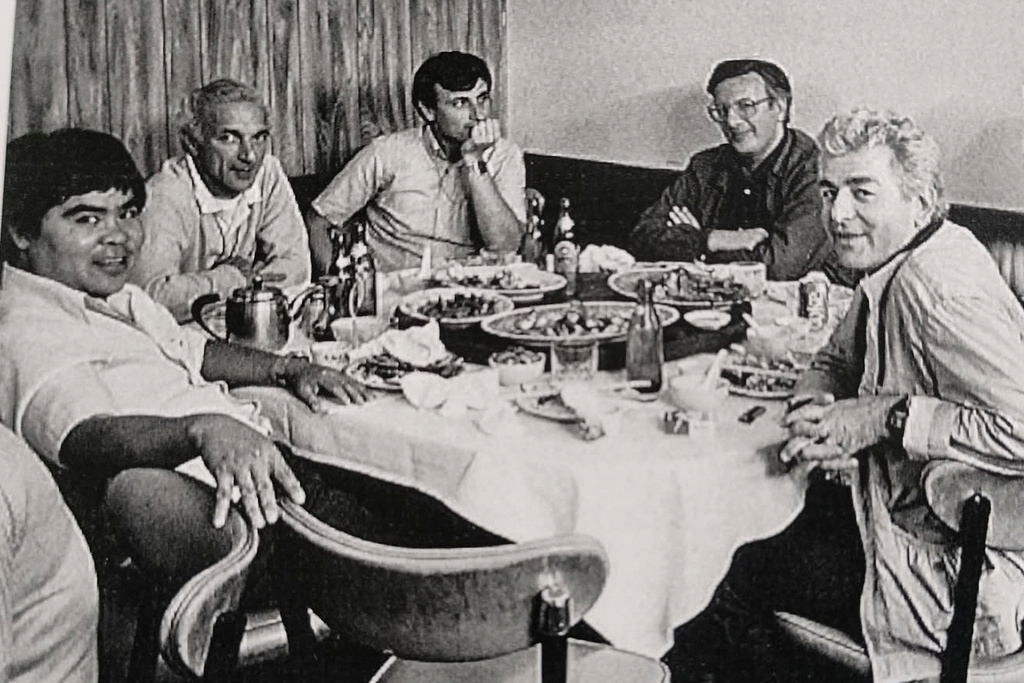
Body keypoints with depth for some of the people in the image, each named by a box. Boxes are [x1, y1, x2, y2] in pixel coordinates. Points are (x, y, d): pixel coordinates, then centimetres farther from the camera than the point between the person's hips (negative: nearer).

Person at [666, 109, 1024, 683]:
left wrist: (887, 416, -25)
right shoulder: (888, 271, 5)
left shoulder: (936, 287, -25)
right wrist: (814, 409, -5)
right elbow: (835, 362, 18)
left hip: (954, 581, -9)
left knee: (735, 565, -1)